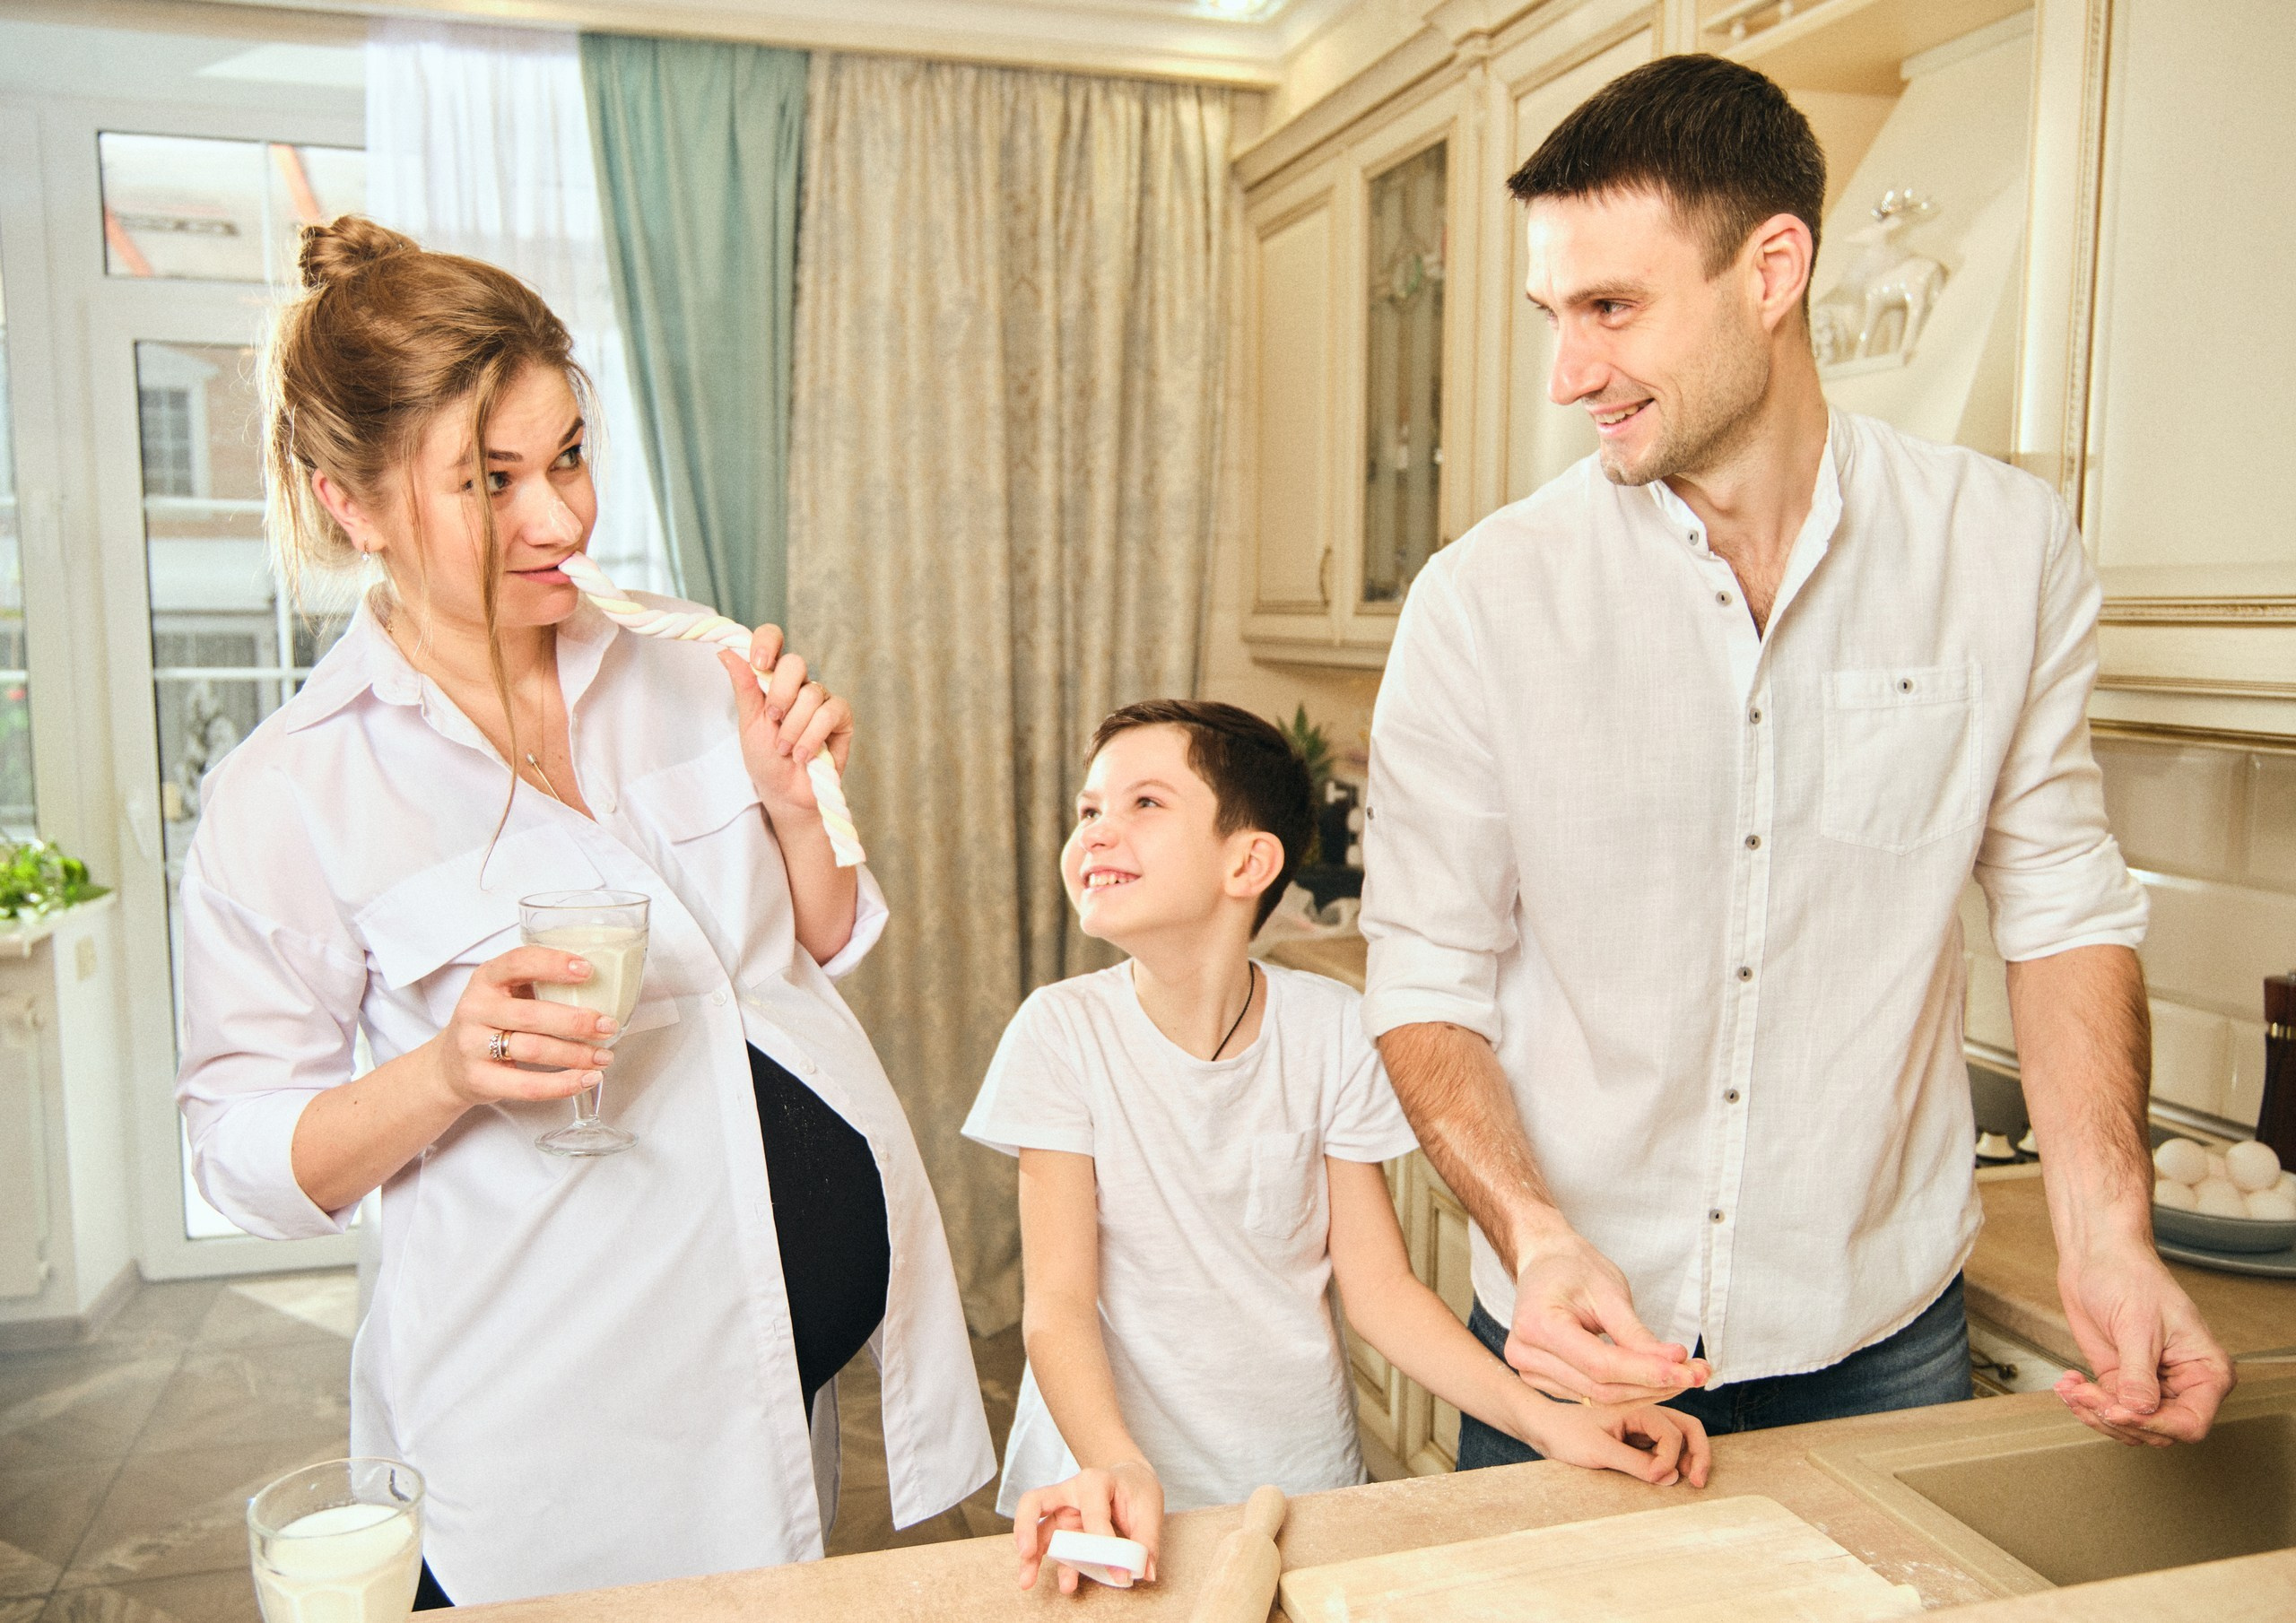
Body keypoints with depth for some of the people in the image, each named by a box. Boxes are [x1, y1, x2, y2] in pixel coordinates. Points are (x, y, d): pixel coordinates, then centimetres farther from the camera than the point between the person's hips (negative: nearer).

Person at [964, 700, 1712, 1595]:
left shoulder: (1327, 1028, -8)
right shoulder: (1064, 1031, -13)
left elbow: (1378, 1285, -4)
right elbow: (1058, 1300, -15)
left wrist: (1543, 1416, -16)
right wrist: (1113, 1465, -33)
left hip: (1307, 1477, 2)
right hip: (1129, 1491, -1)